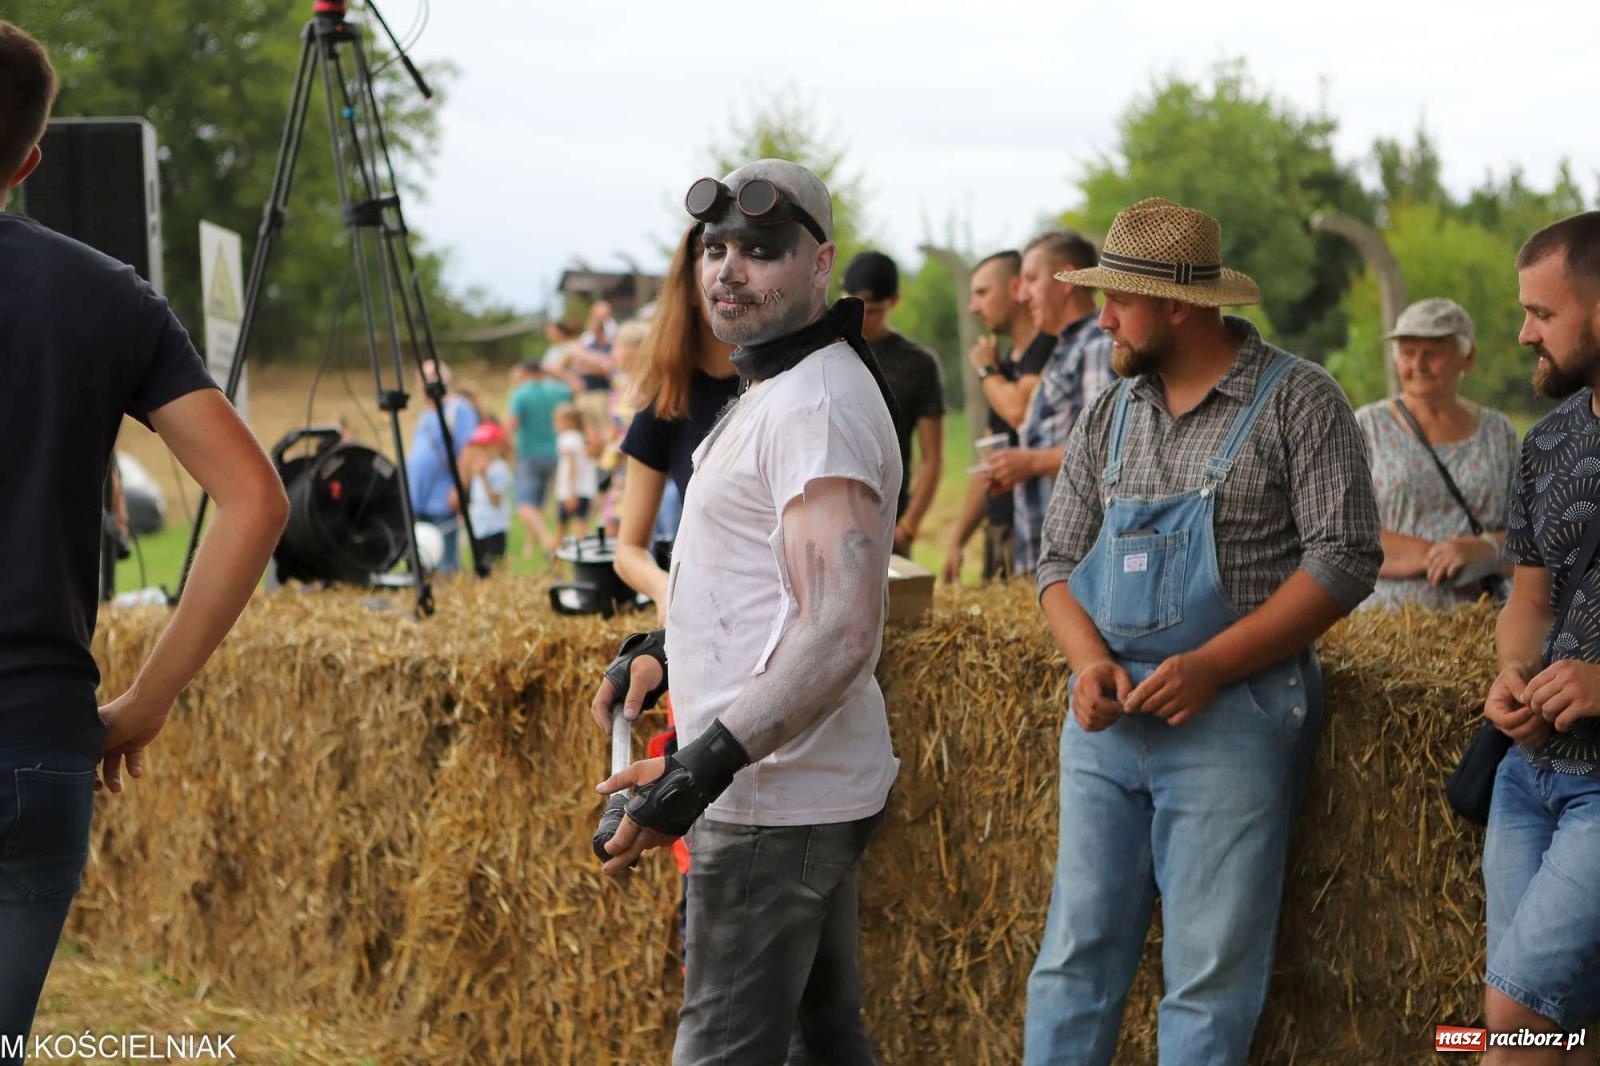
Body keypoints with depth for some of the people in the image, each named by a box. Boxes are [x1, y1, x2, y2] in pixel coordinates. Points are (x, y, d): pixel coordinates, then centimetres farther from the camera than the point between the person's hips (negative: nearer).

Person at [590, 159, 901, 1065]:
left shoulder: (817, 404, -19)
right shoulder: (777, 389, 16)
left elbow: (842, 631, -27)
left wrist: (705, 766, -31)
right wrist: (665, 649, 17)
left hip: (773, 799, -11)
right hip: (815, 787, 11)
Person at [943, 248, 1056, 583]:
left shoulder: (1048, 348, -9)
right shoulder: (1007, 364, 19)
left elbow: (1020, 411, -25)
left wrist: (987, 370, -4)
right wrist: (957, 540, 19)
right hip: (999, 531, 9)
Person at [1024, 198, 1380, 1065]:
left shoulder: (1297, 402, -4)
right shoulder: (1109, 417, 13)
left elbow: (1344, 560, -10)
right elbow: (1059, 561, 14)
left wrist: (1210, 666, -17)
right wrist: (1089, 661, -7)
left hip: (1231, 722, -5)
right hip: (1107, 722, 5)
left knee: (1209, 976, -3)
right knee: (1076, 954, 6)